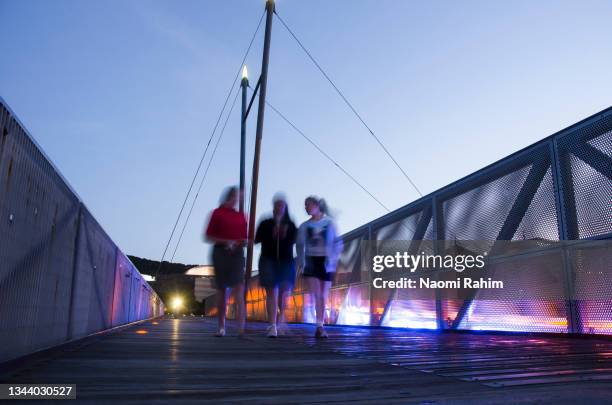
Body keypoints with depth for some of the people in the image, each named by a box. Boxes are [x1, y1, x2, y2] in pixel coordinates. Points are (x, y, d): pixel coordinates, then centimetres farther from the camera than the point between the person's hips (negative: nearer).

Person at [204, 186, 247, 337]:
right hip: (221, 252, -2)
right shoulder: (218, 213, 4)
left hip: (237, 253, 2)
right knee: (221, 290, 5)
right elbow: (208, 237, 0)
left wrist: (240, 243, -6)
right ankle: (221, 327, 16)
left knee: (239, 288, -12)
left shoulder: (241, 216, 14)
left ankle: (241, 326, -18)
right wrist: (225, 241, -13)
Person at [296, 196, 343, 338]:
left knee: (323, 296, 6)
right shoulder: (304, 226, 4)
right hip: (311, 261, 1)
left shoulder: (329, 223, 0)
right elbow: (300, 245, 4)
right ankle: (319, 326, -7)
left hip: (326, 262, 0)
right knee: (315, 295, -10)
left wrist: (333, 259, -10)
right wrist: (301, 262, -6)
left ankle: (320, 327, 16)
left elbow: (337, 243, 1)